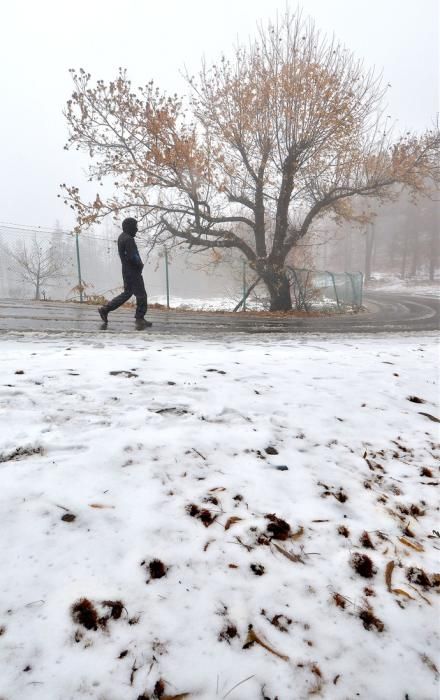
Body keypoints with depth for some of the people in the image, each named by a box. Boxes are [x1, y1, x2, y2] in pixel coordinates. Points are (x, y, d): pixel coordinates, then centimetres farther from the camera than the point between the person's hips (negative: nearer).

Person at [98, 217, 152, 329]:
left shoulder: (121, 237, 12)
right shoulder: (128, 239, -18)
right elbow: (133, 256, -25)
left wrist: (139, 263, 7)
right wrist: (140, 264, -5)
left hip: (126, 270, 10)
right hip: (133, 272, -10)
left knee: (127, 293, 19)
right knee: (141, 296, -1)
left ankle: (105, 309, 18)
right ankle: (140, 320, 4)